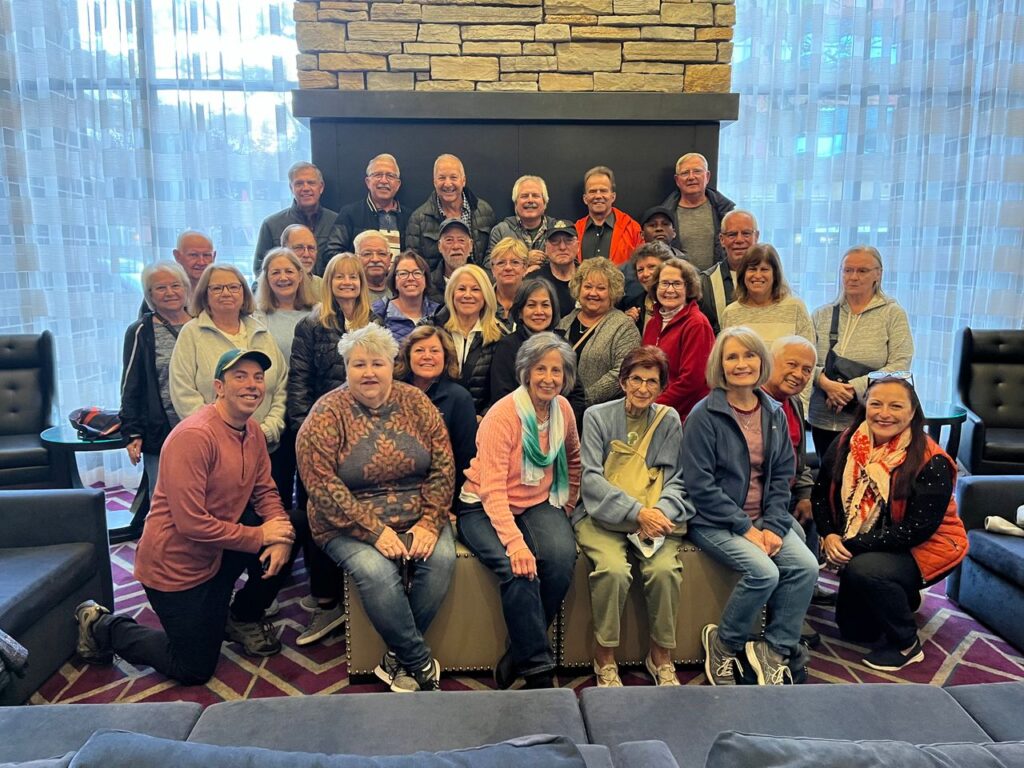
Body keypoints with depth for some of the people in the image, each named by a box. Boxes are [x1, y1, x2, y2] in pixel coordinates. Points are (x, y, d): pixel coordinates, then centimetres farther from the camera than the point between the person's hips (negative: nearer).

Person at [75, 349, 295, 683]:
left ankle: (242, 617, 14)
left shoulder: (253, 431, -2)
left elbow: (265, 491, 3)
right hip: (175, 563, -7)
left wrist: (280, 533, -16)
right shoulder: (193, 436, -28)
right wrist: (259, 536, -23)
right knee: (195, 670, 3)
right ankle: (103, 626, 23)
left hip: (217, 551, 7)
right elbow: (192, 523, -30)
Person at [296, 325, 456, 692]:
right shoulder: (326, 414, -6)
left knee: (442, 558, -24)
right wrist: (375, 531, -21)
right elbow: (322, 486, -14)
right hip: (350, 524, -2)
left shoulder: (416, 403, 2)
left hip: (416, 518, 3)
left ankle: (398, 657, -6)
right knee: (377, 571, -29)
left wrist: (429, 523, -14)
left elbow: (443, 467, -1)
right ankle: (421, 664, -9)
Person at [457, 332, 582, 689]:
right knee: (519, 568, -32)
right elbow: (492, 489, -23)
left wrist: (569, 501, 12)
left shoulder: (563, 409, 1)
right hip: (484, 509, -5)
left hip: (538, 504, 5)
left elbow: (573, 458, 22)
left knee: (562, 557, -25)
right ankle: (538, 668, -13)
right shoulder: (502, 416, -18)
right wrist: (514, 541, -34)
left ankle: (518, 656, -7)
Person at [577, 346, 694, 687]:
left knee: (665, 569, -26)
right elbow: (590, 478, -8)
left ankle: (661, 655, -1)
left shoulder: (669, 420, 9)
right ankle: (604, 656, -6)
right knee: (614, 570, -29)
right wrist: (637, 511, -20)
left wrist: (660, 512, -16)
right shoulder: (596, 416, 1)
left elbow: (676, 480, 5)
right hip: (601, 516, -2)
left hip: (655, 517, 2)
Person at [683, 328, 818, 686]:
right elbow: (700, 484, -14)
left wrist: (774, 525, -7)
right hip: (715, 521, -6)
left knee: (806, 567, -16)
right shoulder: (705, 415, -11)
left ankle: (774, 649, 2)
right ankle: (723, 644, 2)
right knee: (764, 572, -25)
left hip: (763, 518, 6)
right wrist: (746, 528, -16)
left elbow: (782, 476, 8)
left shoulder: (774, 413, 7)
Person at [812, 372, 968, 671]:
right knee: (852, 628, 13)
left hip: (923, 549, -5)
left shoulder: (931, 462, -23)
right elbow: (821, 493, 0)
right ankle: (902, 597, 42)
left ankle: (907, 646, -11)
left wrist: (854, 544, -28)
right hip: (862, 552, 6)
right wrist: (829, 536, -16)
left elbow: (917, 529, -26)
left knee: (864, 569, -36)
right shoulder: (846, 444, -9)